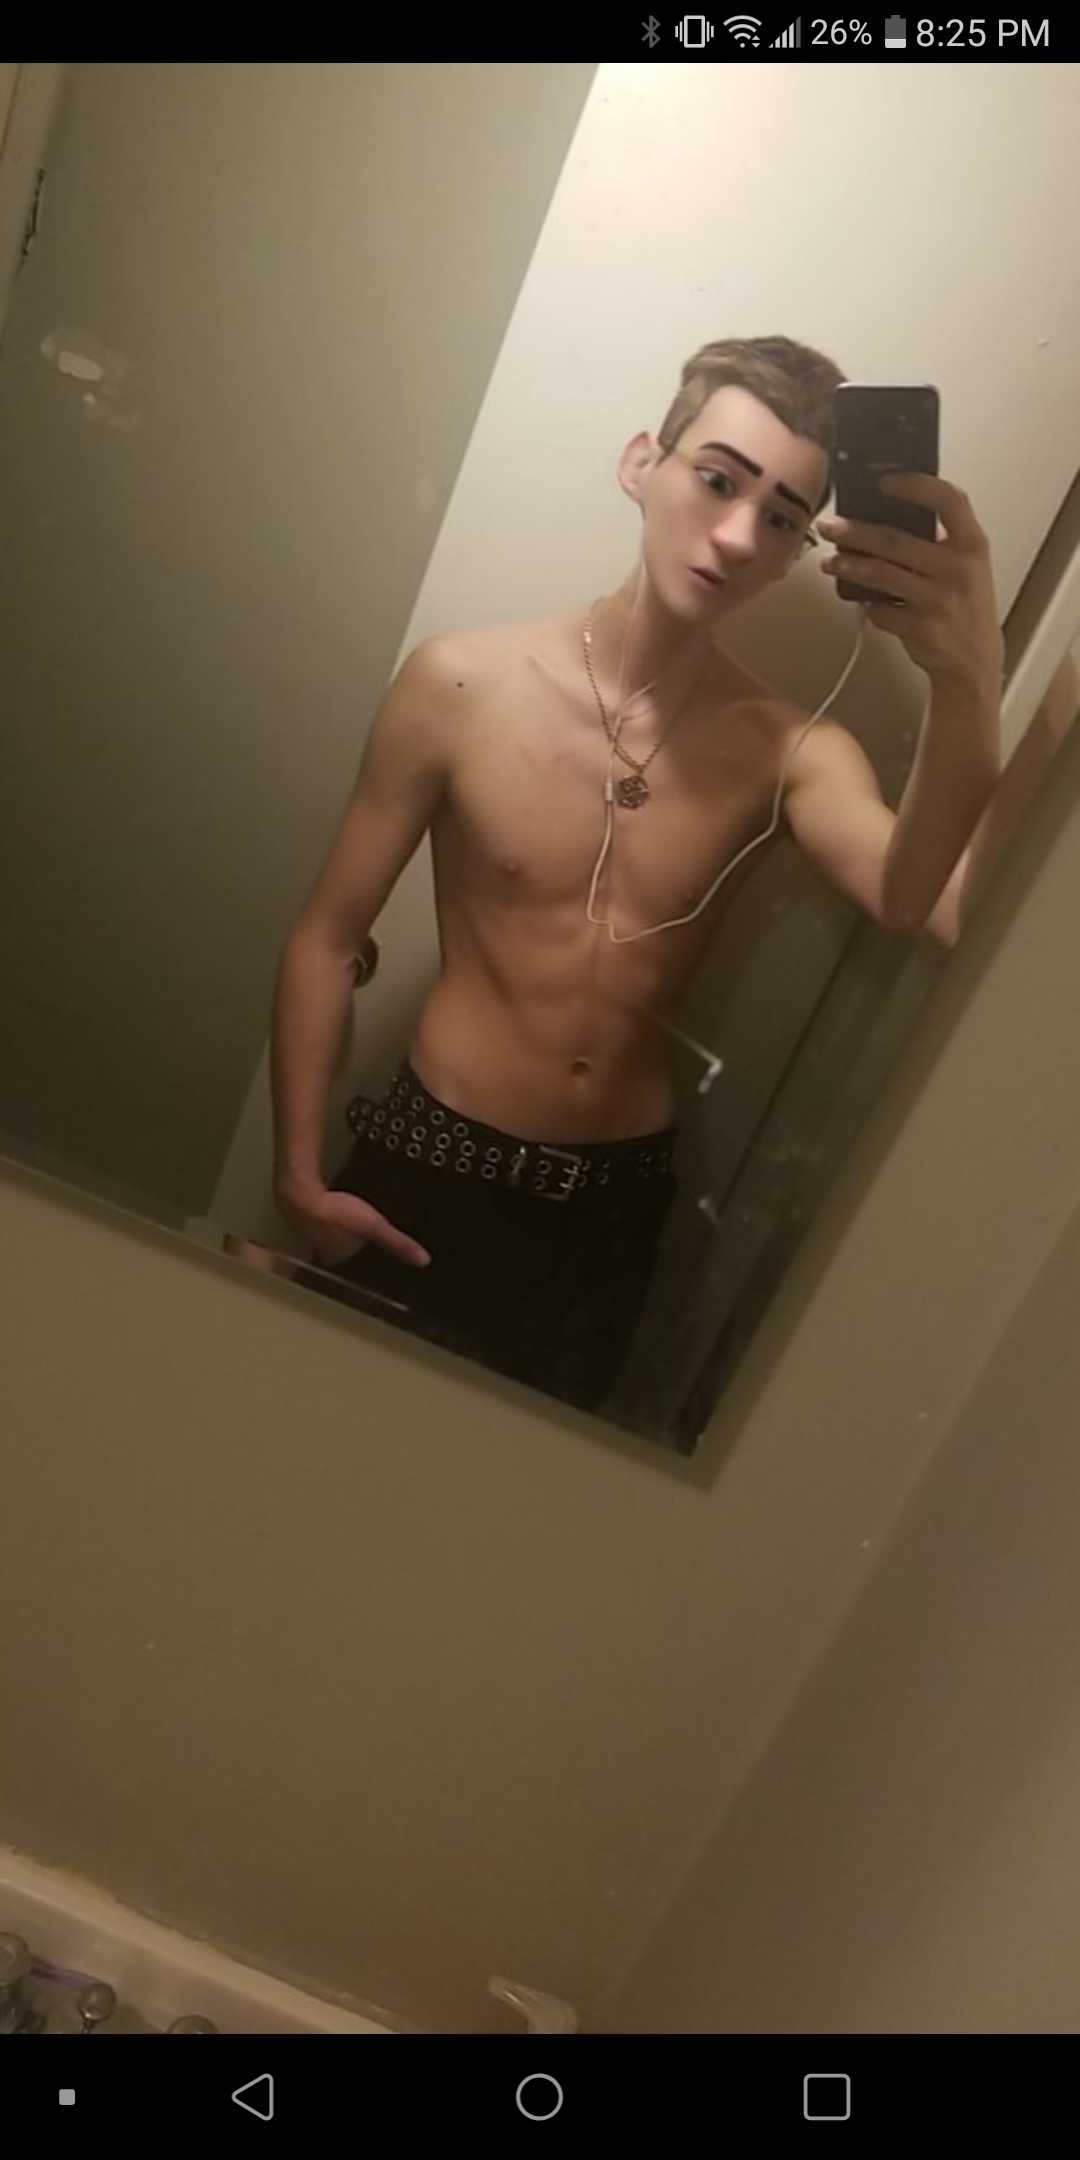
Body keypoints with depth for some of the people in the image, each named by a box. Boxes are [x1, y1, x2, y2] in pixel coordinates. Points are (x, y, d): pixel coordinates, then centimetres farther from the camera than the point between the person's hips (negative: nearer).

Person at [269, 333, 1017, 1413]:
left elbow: (926, 908, -30)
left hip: (618, 1205, 2)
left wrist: (968, 683, -46)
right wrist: (297, 1173, -8)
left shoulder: (791, 751, -10)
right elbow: (325, 937, -6)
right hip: (430, 1171, -2)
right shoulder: (462, 682, -13)